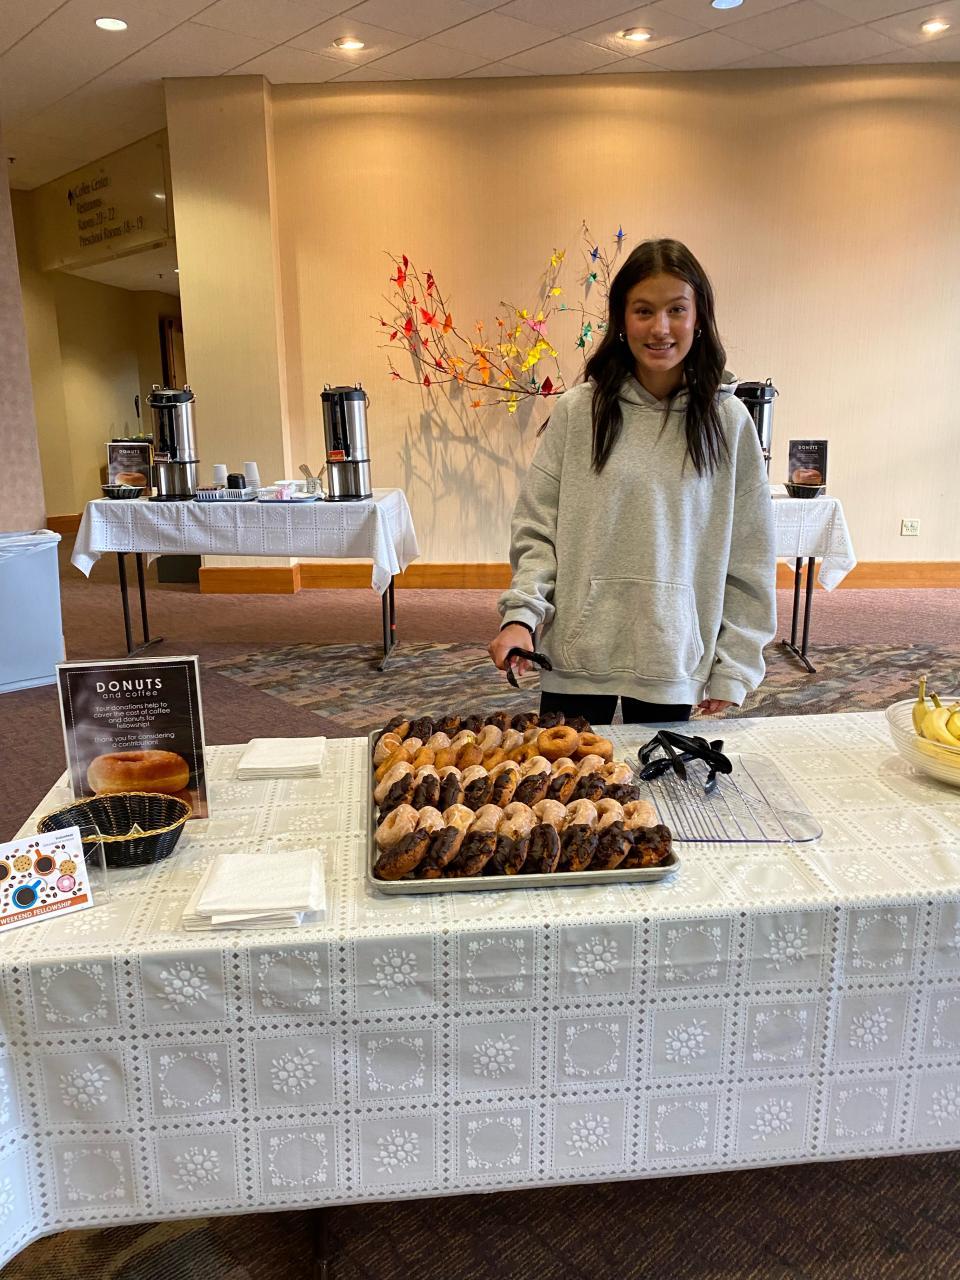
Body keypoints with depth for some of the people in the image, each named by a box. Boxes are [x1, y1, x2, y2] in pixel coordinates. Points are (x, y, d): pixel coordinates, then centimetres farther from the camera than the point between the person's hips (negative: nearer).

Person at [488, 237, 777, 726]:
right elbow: (536, 530, 0)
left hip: (675, 662, 1)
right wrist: (520, 616, -15)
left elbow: (748, 555, 3)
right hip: (579, 655, 0)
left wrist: (733, 665, 2)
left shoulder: (727, 420, 0)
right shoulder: (578, 411, -2)